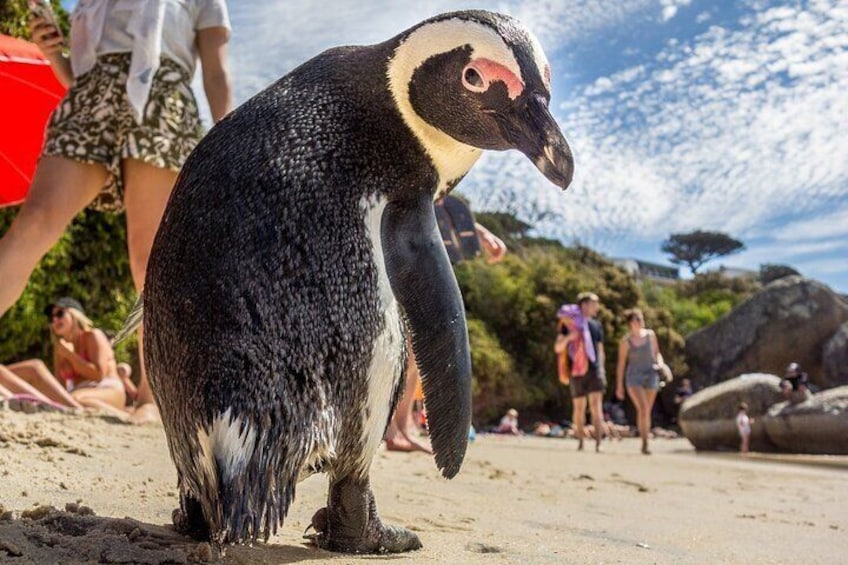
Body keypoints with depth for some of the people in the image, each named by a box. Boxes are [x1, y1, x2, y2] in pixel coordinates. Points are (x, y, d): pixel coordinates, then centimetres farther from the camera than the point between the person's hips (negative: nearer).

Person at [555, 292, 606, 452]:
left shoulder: (596, 325, 13)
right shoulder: (570, 323, 3)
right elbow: (558, 348, 0)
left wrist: (602, 370, 13)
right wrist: (568, 337, -19)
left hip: (594, 370, 2)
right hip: (577, 372, -1)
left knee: (596, 406, -11)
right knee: (579, 408, 6)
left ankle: (598, 443, -16)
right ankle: (580, 442, 20)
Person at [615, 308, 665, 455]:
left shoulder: (650, 334, 2)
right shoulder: (626, 341, -5)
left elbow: (657, 353, 13)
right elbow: (621, 364, 0)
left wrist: (660, 363, -10)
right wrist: (619, 386, 0)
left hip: (651, 376, 3)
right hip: (634, 378, -3)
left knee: (647, 411, 6)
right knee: (642, 408, -19)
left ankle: (644, 443, 18)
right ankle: (645, 444, -17)